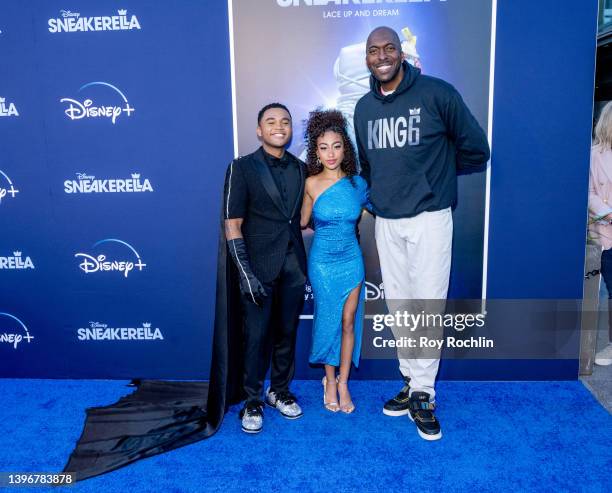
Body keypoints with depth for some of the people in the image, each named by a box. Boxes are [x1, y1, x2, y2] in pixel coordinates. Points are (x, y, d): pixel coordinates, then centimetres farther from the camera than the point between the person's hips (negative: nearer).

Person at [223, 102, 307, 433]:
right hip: (258, 268, -3)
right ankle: (252, 400, 21)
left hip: (293, 267, 4)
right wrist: (245, 272, -15)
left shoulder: (301, 169, 9)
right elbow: (232, 224, -7)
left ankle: (280, 391, 31)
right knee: (256, 335, 3)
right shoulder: (242, 168, -3)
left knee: (286, 333, 12)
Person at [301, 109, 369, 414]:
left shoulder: (357, 183, -3)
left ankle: (343, 382, 21)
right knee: (328, 321, 8)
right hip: (322, 262, -2)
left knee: (349, 321, 6)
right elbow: (303, 222, 1)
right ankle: (329, 380, 26)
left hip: (351, 260, 2)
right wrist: (327, 230, 7)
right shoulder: (311, 183, -10)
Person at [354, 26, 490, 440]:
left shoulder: (437, 94, -8)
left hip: (429, 219, -5)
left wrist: (435, 172, 10)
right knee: (398, 308, 9)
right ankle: (412, 382, 24)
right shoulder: (364, 108, 9)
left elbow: (475, 150, 0)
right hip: (386, 223, 5)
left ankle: (422, 394, 10)